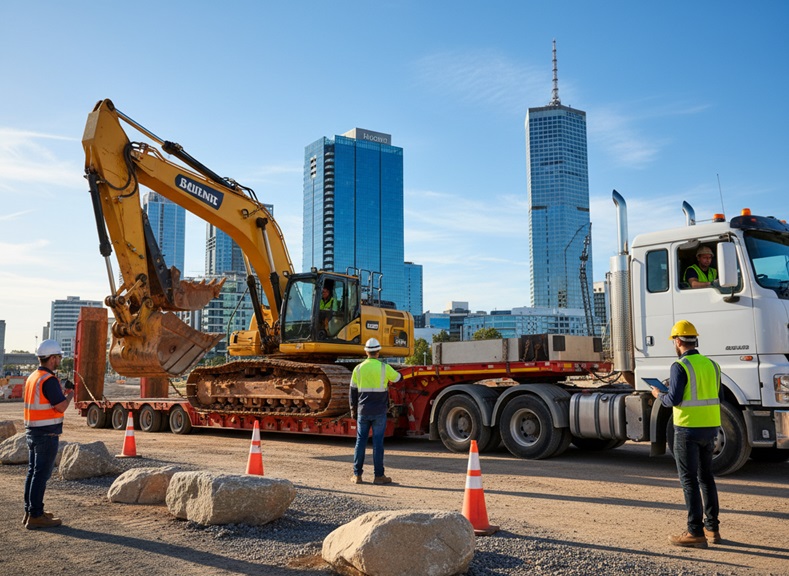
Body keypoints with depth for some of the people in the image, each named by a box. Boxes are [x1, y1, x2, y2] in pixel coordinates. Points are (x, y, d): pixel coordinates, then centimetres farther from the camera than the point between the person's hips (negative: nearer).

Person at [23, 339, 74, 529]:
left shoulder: (32, 377, 12)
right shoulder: (49, 380, -18)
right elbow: (61, 407, -20)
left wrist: (63, 388, 18)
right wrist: (71, 393, -3)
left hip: (32, 432, 10)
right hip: (46, 434, -9)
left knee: (33, 472, 14)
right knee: (41, 474, -5)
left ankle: (30, 511, 22)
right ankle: (35, 516, -2)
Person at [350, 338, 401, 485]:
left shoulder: (358, 368, 1)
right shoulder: (384, 368, -6)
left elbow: (353, 391, 7)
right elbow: (397, 377, 14)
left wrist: (353, 410, 16)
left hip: (363, 411, 2)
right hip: (379, 411, -2)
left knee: (360, 441, 8)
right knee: (378, 442, 1)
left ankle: (357, 475, 11)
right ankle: (379, 475, 6)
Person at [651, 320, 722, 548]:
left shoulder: (680, 366, -14)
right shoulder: (711, 364, 9)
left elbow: (674, 399, -17)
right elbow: (715, 397, 15)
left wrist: (659, 395, 3)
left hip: (688, 429, -7)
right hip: (709, 428, 7)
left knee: (689, 480, -2)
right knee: (706, 477, 17)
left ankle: (696, 533, -1)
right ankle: (712, 528, 23)